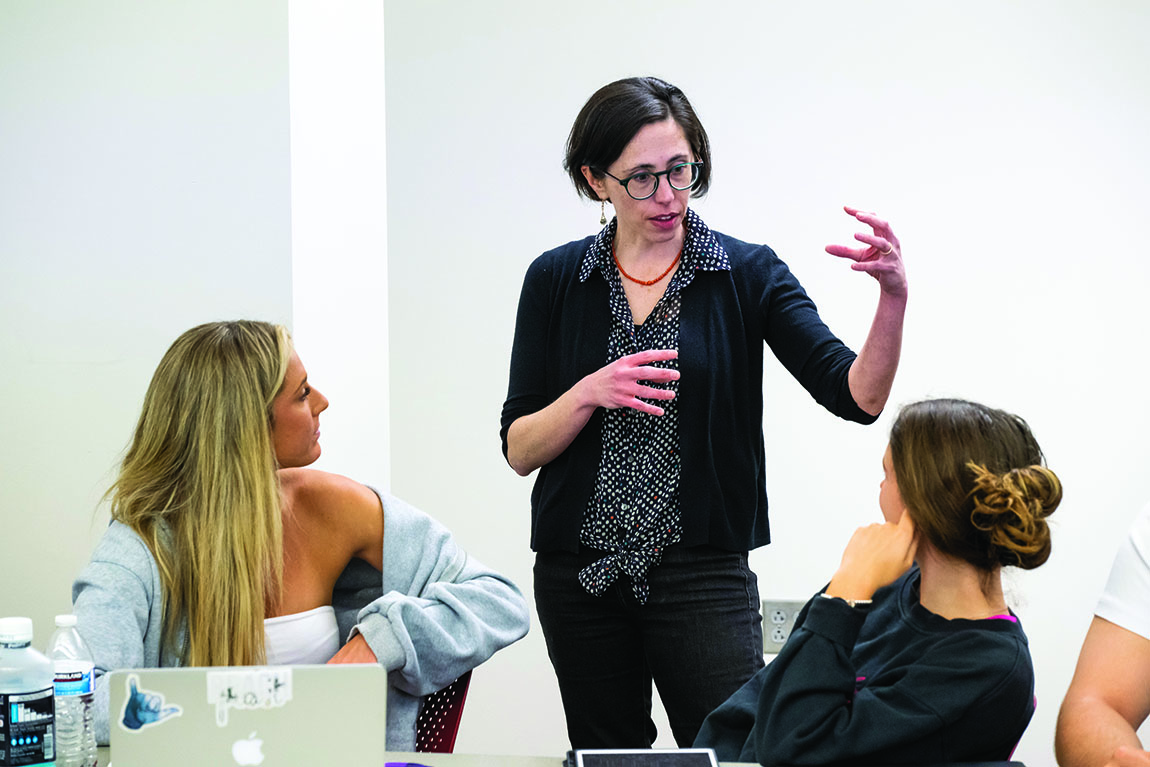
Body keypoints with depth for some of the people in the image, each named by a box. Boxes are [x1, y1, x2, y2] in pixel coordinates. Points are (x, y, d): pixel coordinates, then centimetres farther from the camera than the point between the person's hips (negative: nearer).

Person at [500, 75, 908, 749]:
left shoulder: (746, 274, -2)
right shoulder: (556, 281, 2)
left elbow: (859, 396, -12)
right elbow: (519, 450, 1)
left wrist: (893, 297, -29)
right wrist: (589, 393, -17)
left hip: (705, 574, -2)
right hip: (580, 577, 2)